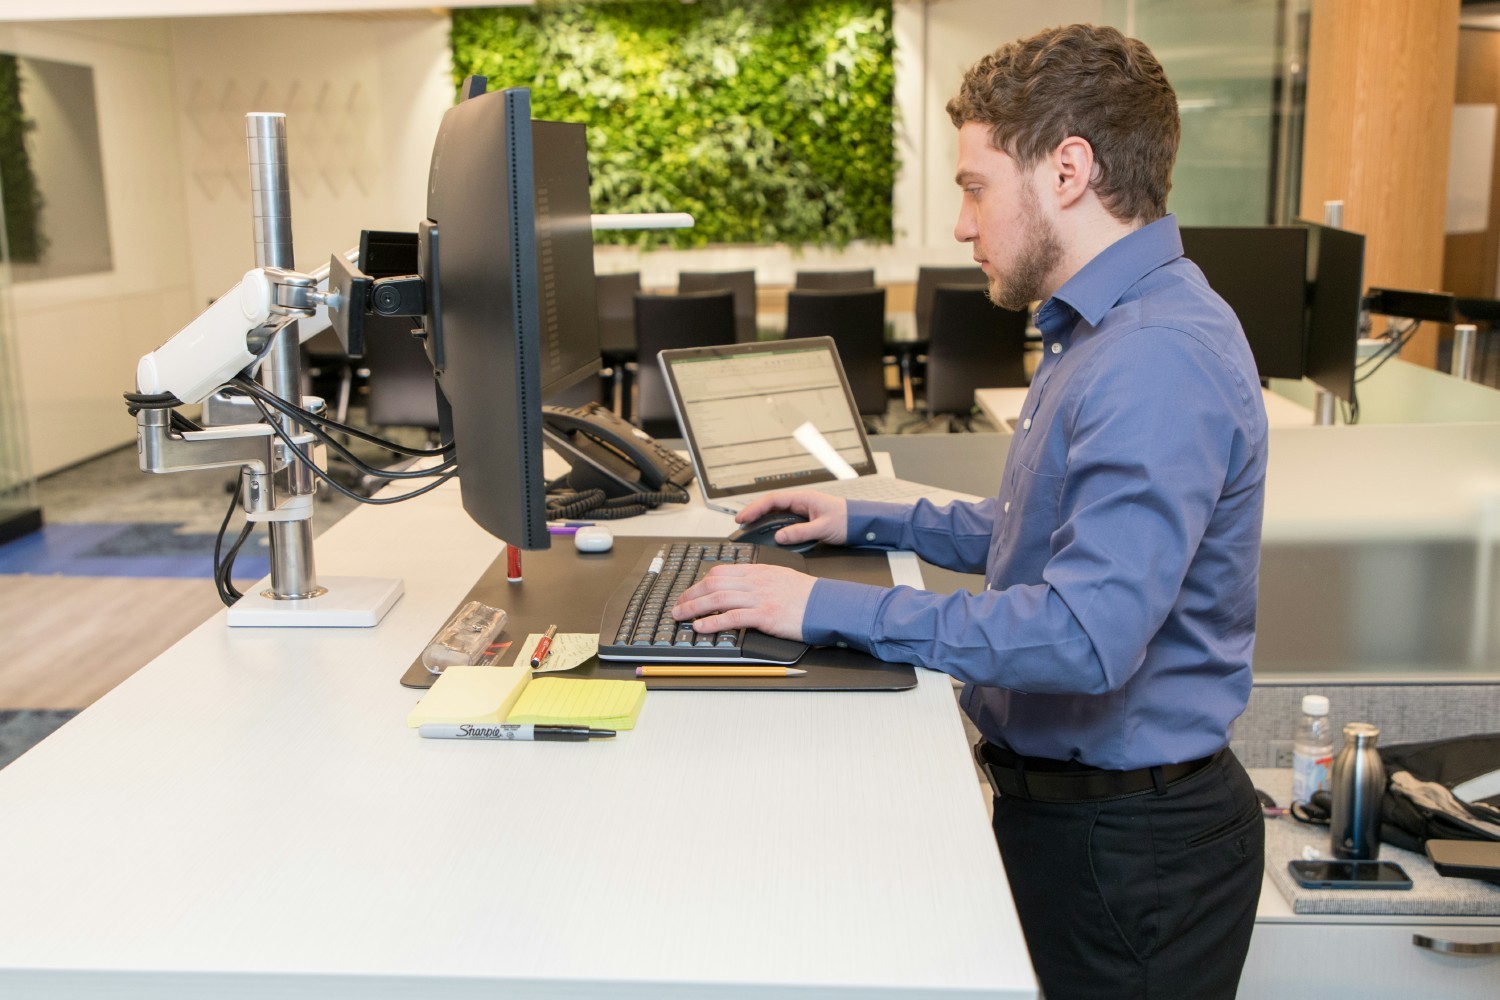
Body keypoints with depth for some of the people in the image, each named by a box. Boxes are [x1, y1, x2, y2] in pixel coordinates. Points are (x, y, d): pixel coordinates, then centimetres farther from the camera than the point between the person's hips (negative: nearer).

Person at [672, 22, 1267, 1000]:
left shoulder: (1160, 360, -26)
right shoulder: (1101, 328, 10)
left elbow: (1083, 635, -34)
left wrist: (827, 608, -28)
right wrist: (870, 523, 14)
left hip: (1124, 846, -9)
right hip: (1054, 795, 10)